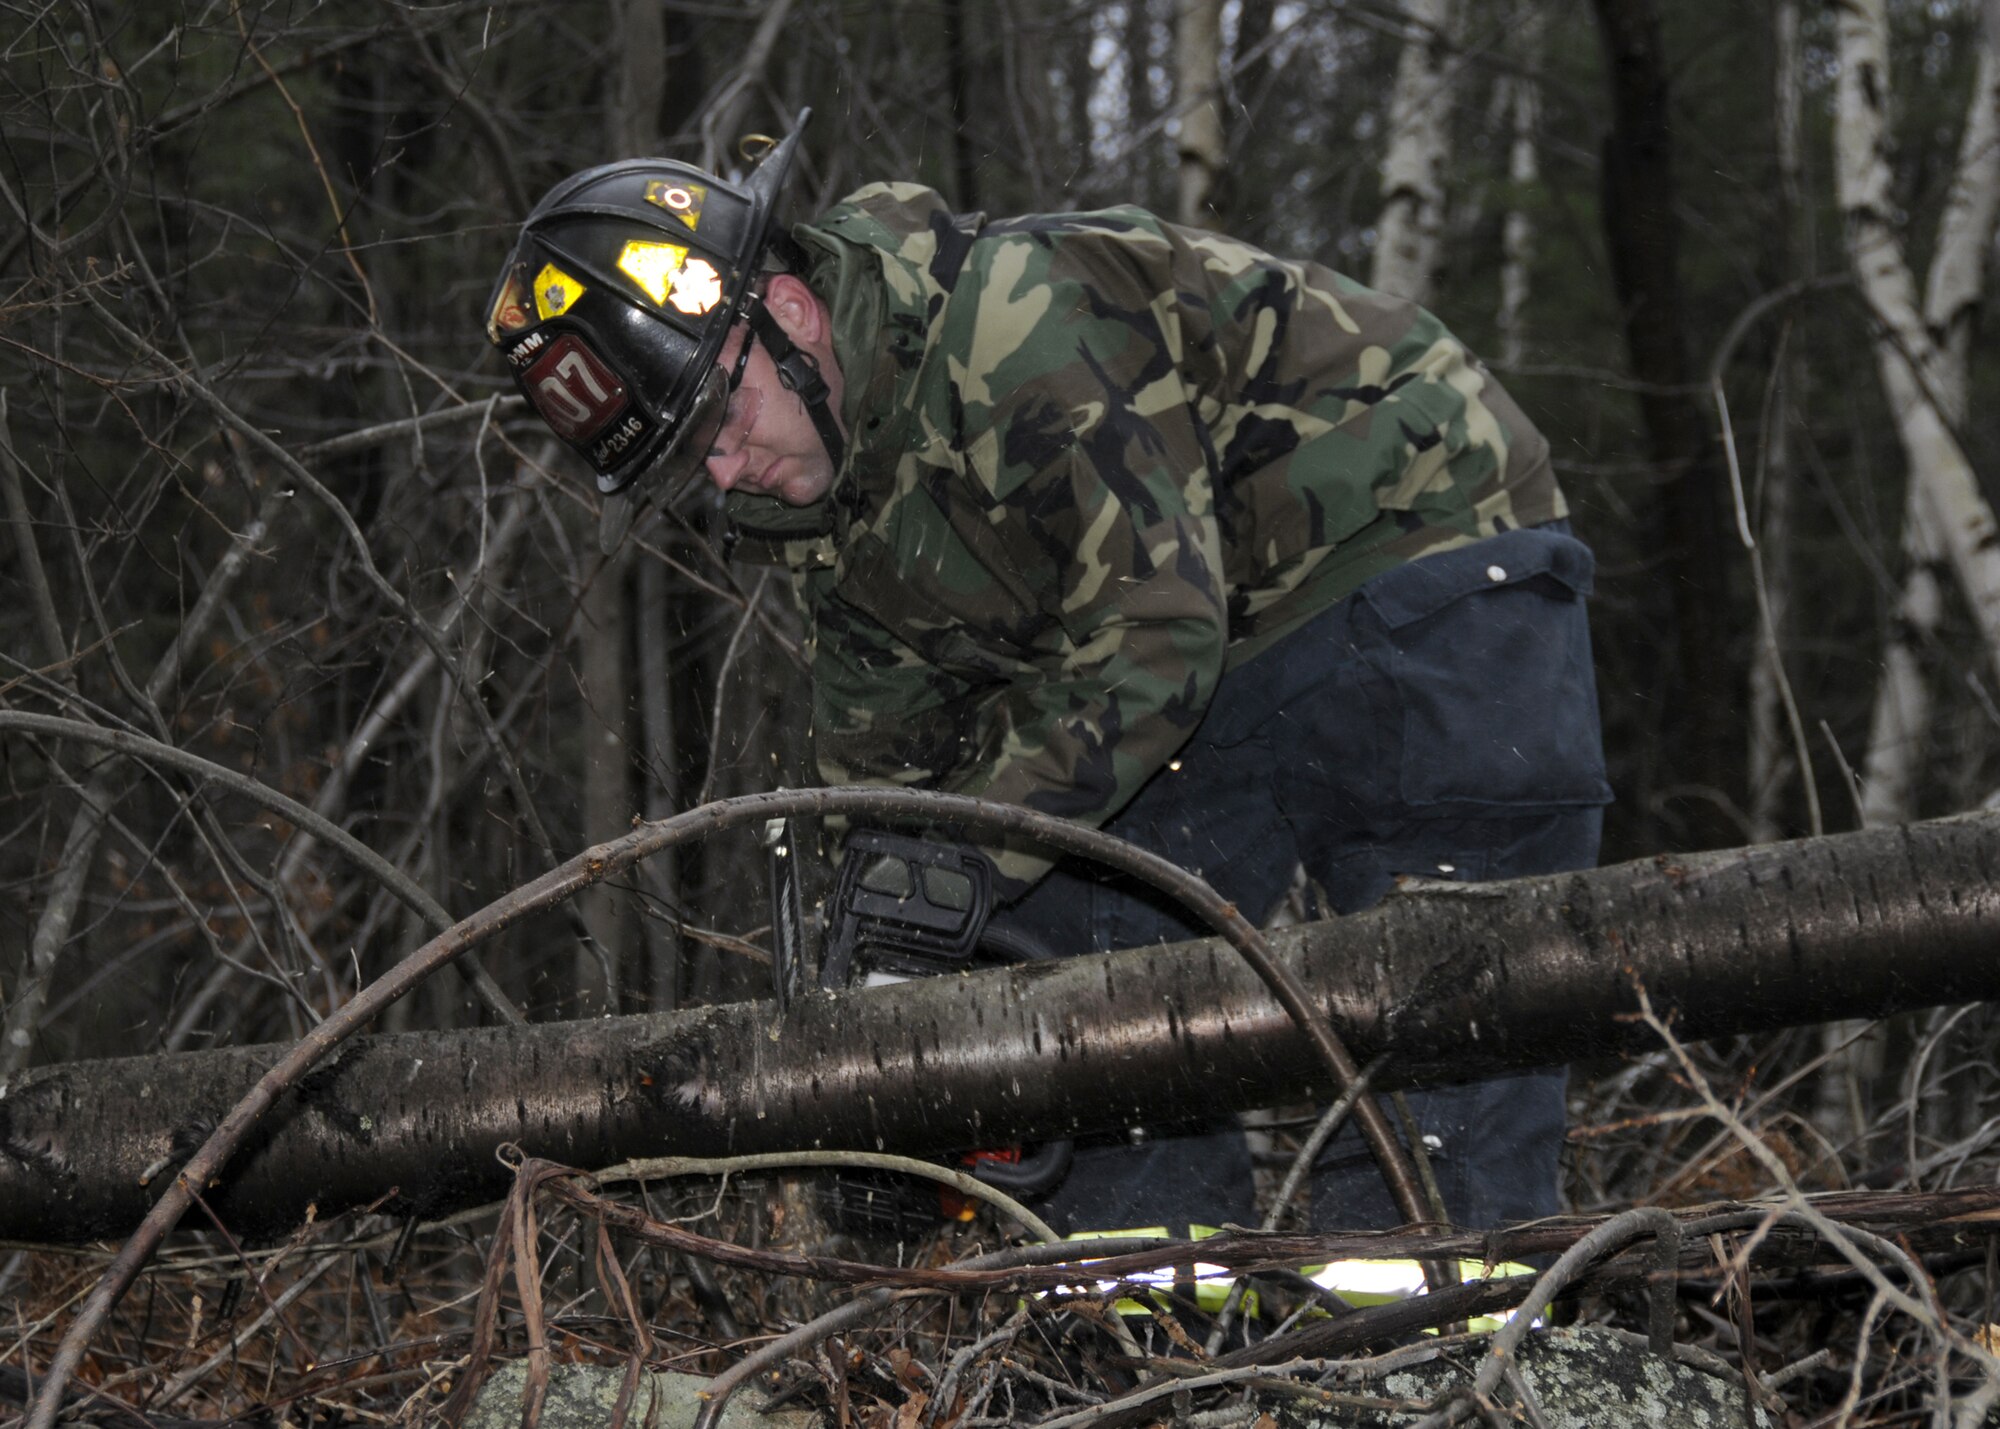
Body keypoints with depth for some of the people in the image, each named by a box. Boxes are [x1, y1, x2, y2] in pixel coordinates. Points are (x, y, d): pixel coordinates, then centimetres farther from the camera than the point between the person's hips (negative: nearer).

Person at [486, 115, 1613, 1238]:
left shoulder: (1007, 317, -29)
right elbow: (883, 759, 8)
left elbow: (1154, 620, -32)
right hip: (1234, 662, 9)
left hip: (1417, 541, -9)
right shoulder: (817, 483, 1)